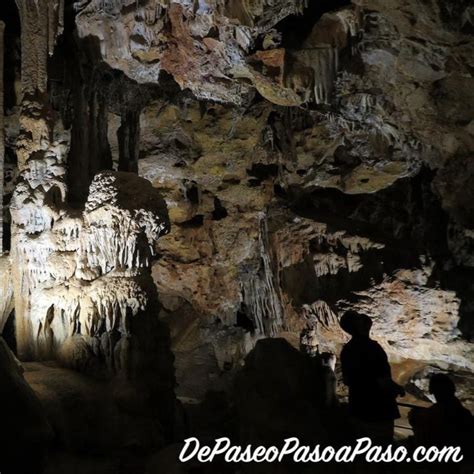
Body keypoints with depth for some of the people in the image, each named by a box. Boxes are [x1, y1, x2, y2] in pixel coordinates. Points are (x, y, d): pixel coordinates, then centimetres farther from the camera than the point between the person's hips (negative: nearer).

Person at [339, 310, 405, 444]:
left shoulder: (346, 350, 2)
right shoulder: (372, 347, -22)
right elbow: (384, 382, -23)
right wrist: (399, 389, -4)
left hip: (358, 409, 7)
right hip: (379, 410, -7)